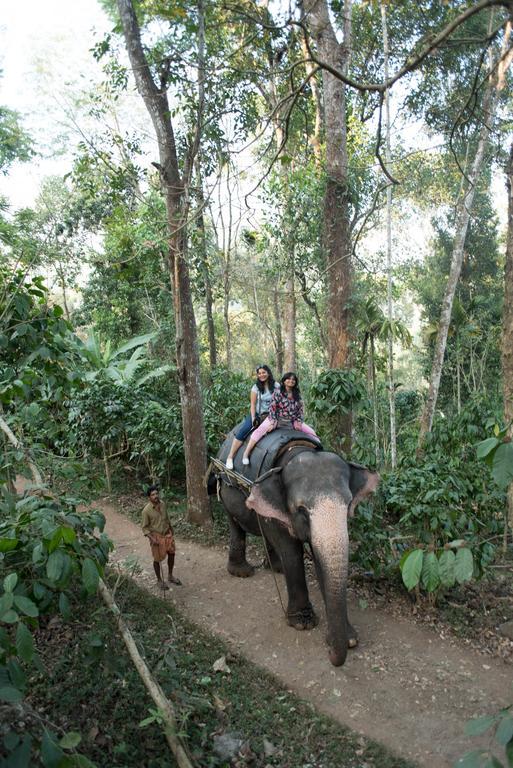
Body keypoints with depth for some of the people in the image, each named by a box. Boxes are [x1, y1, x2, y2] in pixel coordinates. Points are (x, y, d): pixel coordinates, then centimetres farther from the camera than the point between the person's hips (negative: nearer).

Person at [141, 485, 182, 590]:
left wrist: (171, 529, 18)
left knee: (171, 554, 15)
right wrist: (152, 538, -23)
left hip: (167, 534, 5)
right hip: (156, 536, -5)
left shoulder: (162, 504, -6)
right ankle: (159, 580, 28)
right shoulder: (146, 510, -22)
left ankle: (170, 576, 36)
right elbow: (145, 527, -14)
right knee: (157, 559, 8)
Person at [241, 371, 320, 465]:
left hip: (292, 422, 4)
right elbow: (272, 408, -10)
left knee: (311, 432, -2)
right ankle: (246, 454, -27)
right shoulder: (278, 392, -8)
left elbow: (300, 409, 9)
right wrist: (273, 423, -16)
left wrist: (298, 422, -4)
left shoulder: (297, 395, 5)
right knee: (261, 429, -27)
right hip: (277, 419, -4)